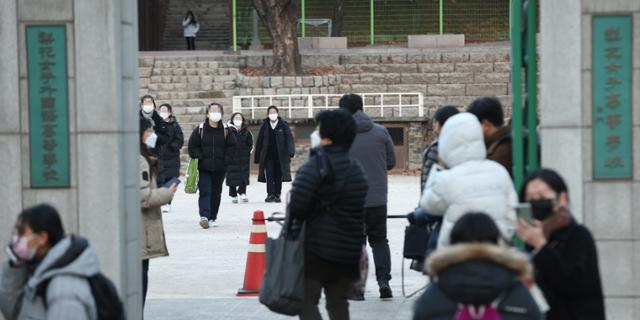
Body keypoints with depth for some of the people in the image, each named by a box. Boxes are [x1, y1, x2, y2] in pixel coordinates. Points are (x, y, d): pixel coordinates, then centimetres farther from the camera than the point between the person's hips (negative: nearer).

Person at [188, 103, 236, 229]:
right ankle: (204, 216, -23)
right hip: (204, 167, -2)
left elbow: (232, 146, 4)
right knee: (205, 191, -13)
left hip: (220, 168, 2)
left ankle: (213, 218, 20)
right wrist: (199, 157, -7)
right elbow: (192, 146, 2)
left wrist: (225, 159, -7)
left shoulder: (225, 130, 2)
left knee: (216, 193, 9)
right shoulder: (200, 129, -2)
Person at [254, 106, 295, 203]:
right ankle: (270, 194, -11)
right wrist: (257, 156, 9)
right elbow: (259, 141, 9)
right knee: (269, 175, -9)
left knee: (278, 176, 6)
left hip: (280, 155, -1)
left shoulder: (283, 125, 0)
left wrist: (291, 151, -21)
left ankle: (277, 195, 15)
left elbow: (289, 138, -6)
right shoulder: (264, 126, 5)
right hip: (268, 155, 1)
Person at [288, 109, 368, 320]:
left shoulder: (315, 166, -14)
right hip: (349, 249, 7)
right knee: (338, 303, 16)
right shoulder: (356, 169, 11)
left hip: (318, 248, -7)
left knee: (307, 301, -2)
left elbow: (297, 208, -19)